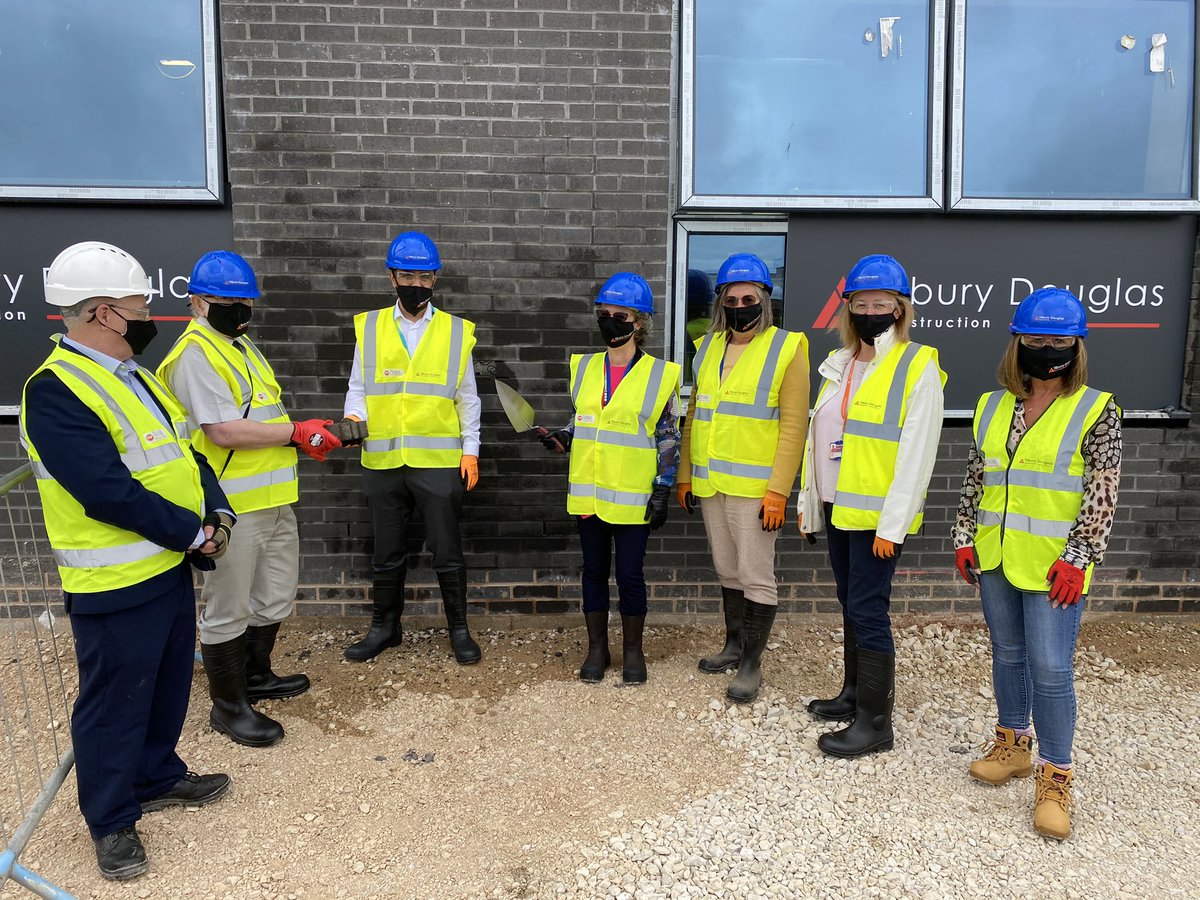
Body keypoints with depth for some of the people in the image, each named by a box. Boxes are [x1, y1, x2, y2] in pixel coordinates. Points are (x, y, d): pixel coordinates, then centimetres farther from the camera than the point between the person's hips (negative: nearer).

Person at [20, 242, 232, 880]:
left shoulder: (134, 376, 11)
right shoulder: (56, 391, -20)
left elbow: (185, 452, 13)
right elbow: (110, 492, -26)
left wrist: (217, 513, -3)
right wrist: (195, 535, -17)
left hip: (171, 566, 9)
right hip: (116, 584, -9)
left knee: (169, 684, 22)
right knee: (115, 703, 8)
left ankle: (157, 777, 42)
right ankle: (111, 821, 27)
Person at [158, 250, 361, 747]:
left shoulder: (241, 345, 16)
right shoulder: (196, 354, -15)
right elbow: (222, 431, -23)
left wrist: (306, 433, 7)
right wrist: (297, 432, -19)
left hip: (273, 499, 10)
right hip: (231, 506, -10)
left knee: (274, 599, 22)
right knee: (228, 610, 5)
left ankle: (256, 675, 41)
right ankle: (228, 705, 21)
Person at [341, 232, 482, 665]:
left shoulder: (456, 332, 3)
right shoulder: (369, 328, 6)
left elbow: (467, 398, 6)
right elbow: (358, 388, 9)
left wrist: (470, 451, 0)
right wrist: (354, 417, -12)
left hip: (439, 462, -1)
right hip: (382, 462, 2)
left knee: (447, 551, 6)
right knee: (387, 553, 13)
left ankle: (459, 628, 22)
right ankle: (384, 627, 30)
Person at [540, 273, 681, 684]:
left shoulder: (659, 374, -5)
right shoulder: (584, 367, 6)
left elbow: (668, 439, -3)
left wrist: (663, 491, -8)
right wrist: (561, 438, -4)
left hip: (633, 496, -4)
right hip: (588, 492, 4)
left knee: (629, 574, 4)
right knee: (594, 570, 12)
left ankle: (632, 651, 24)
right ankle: (597, 649, 26)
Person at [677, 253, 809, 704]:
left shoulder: (786, 348, -7)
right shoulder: (708, 347, 11)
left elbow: (793, 425, -11)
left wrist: (778, 489, -17)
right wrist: (685, 474, 13)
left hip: (755, 487, -6)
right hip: (710, 484, 6)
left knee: (756, 575, 1)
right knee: (727, 570, 17)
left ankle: (752, 663, 14)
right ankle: (735, 645, 33)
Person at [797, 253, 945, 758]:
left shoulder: (918, 367, -9)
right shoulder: (838, 365, 13)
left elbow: (916, 455, -15)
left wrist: (892, 523, -19)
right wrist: (808, 500, 15)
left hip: (877, 516, -7)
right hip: (837, 508, 7)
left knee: (867, 610, -4)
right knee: (851, 605, 17)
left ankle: (875, 721, 8)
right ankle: (854, 694, 32)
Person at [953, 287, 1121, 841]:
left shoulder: (1096, 411, -6)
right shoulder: (992, 407, 7)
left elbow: (1102, 494, -9)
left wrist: (1077, 557, -14)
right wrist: (965, 537, 8)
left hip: (1053, 564, -5)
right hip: (995, 556, 5)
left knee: (1050, 668, -4)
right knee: (1007, 654, 16)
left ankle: (1054, 778, 11)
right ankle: (1013, 745, 34)